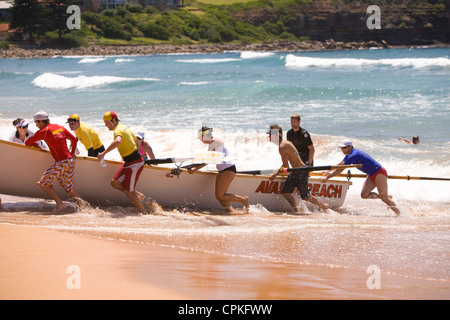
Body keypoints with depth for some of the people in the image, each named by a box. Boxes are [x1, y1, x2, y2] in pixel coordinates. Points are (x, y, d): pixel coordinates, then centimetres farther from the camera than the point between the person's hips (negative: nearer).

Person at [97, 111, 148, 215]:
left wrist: (104, 153, -41)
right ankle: (138, 195, 14)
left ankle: (144, 213, 5)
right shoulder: (125, 128, 14)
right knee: (115, 183, 9)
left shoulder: (118, 130, -17)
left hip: (134, 163, -10)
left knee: (128, 191, -3)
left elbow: (118, 141, -42)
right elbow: (136, 141, 27)